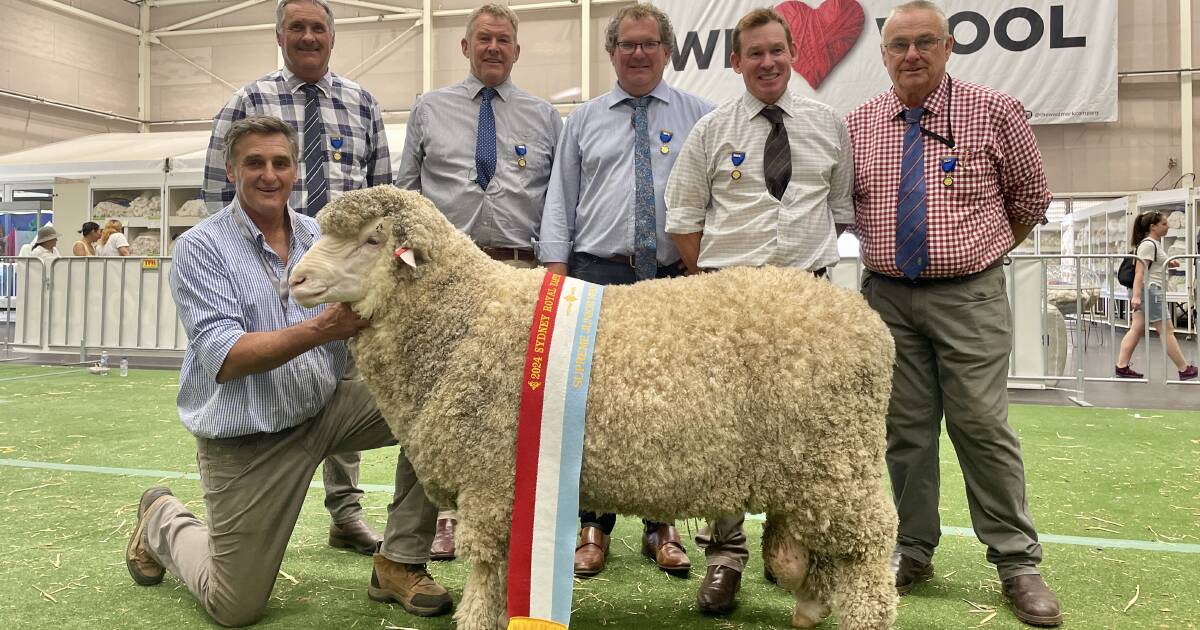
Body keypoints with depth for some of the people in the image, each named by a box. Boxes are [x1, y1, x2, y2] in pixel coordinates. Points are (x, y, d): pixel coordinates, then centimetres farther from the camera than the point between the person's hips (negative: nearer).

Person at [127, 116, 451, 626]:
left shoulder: (321, 238, 4)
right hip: (246, 440, -4)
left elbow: (359, 323, 0)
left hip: (327, 407, 4)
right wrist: (322, 328, -33)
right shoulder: (199, 248, -10)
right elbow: (221, 359, -21)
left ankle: (400, 562, -5)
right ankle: (162, 521, 34)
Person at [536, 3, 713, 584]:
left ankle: (661, 527, 17)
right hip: (598, 274, 1)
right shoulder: (583, 121, 13)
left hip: (675, 279, 0)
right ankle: (594, 526, 14)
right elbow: (560, 201, 9)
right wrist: (555, 273, -1)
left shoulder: (699, 116, 10)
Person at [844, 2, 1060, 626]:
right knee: (904, 428, 7)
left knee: (982, 425, -3)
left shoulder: (995, 113, 0)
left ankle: (1017, 563, 9)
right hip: (886, 297, 3)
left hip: (969, 297, -2)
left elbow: (1030, 198, 11)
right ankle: (911, 552, 19)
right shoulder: (856, 125, 5)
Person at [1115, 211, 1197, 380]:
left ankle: (1122, 367, 4)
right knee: (1167, 330, -4)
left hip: (1149, 292, 10)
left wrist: (1168, 264, 15)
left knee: (1137, 330, 6)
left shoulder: (1155, 243, 16)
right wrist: (1136, 296, -28)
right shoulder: (1148, 244, -14)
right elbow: (1139, 271, -21)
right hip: (1149, 291, -10)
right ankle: (1184, 370, 2)